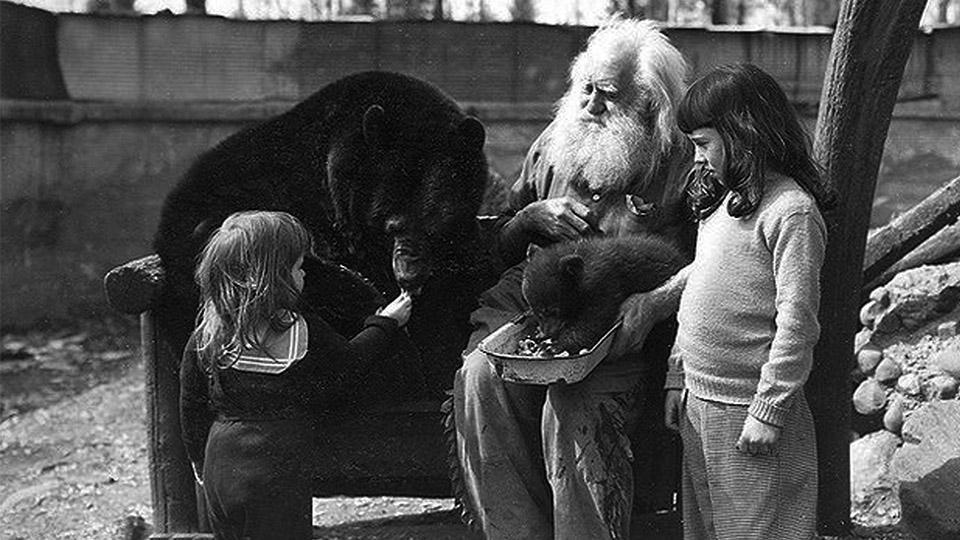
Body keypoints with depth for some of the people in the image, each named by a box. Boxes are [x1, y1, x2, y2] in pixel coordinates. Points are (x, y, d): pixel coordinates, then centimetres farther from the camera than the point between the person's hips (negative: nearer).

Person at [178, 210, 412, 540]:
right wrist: (387, 323, 20)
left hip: (221, 472, 4)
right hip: (278, 474, -4)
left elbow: (192, 412, 5)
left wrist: (201, 464, 21)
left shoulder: (205, 337, -5)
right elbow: (348, 365, 4)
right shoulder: (304, 332, -15)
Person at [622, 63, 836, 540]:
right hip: (697, 402, 8)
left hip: (747, 410, -8)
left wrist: (768, 411, -18)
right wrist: (677, 378, 14)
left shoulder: (792, 210, -15)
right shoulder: (723, 200, 12)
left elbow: (796, 322, -18)